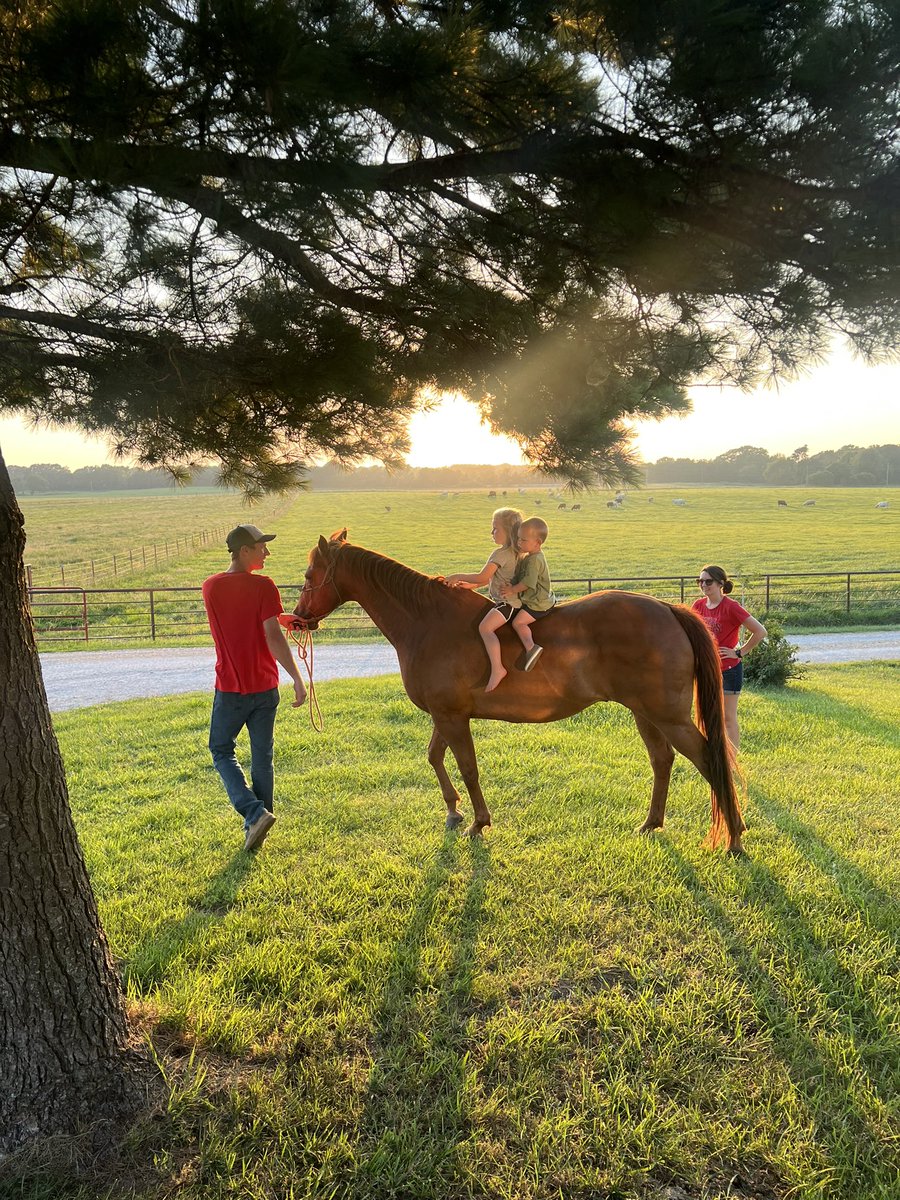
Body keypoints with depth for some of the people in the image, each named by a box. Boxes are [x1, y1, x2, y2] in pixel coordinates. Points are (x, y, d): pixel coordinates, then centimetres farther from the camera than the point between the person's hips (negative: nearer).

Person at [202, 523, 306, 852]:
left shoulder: (211, 587, -1)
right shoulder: (264, 586, -12)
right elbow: (273, 636, -21)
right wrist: (297, 678, -22)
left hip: (230, 688, 1)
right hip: (265, 688, -1)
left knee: (221, 751, 15)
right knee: (262, 758, 12)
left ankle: (255, 812, -2)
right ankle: (257, 823, 19)